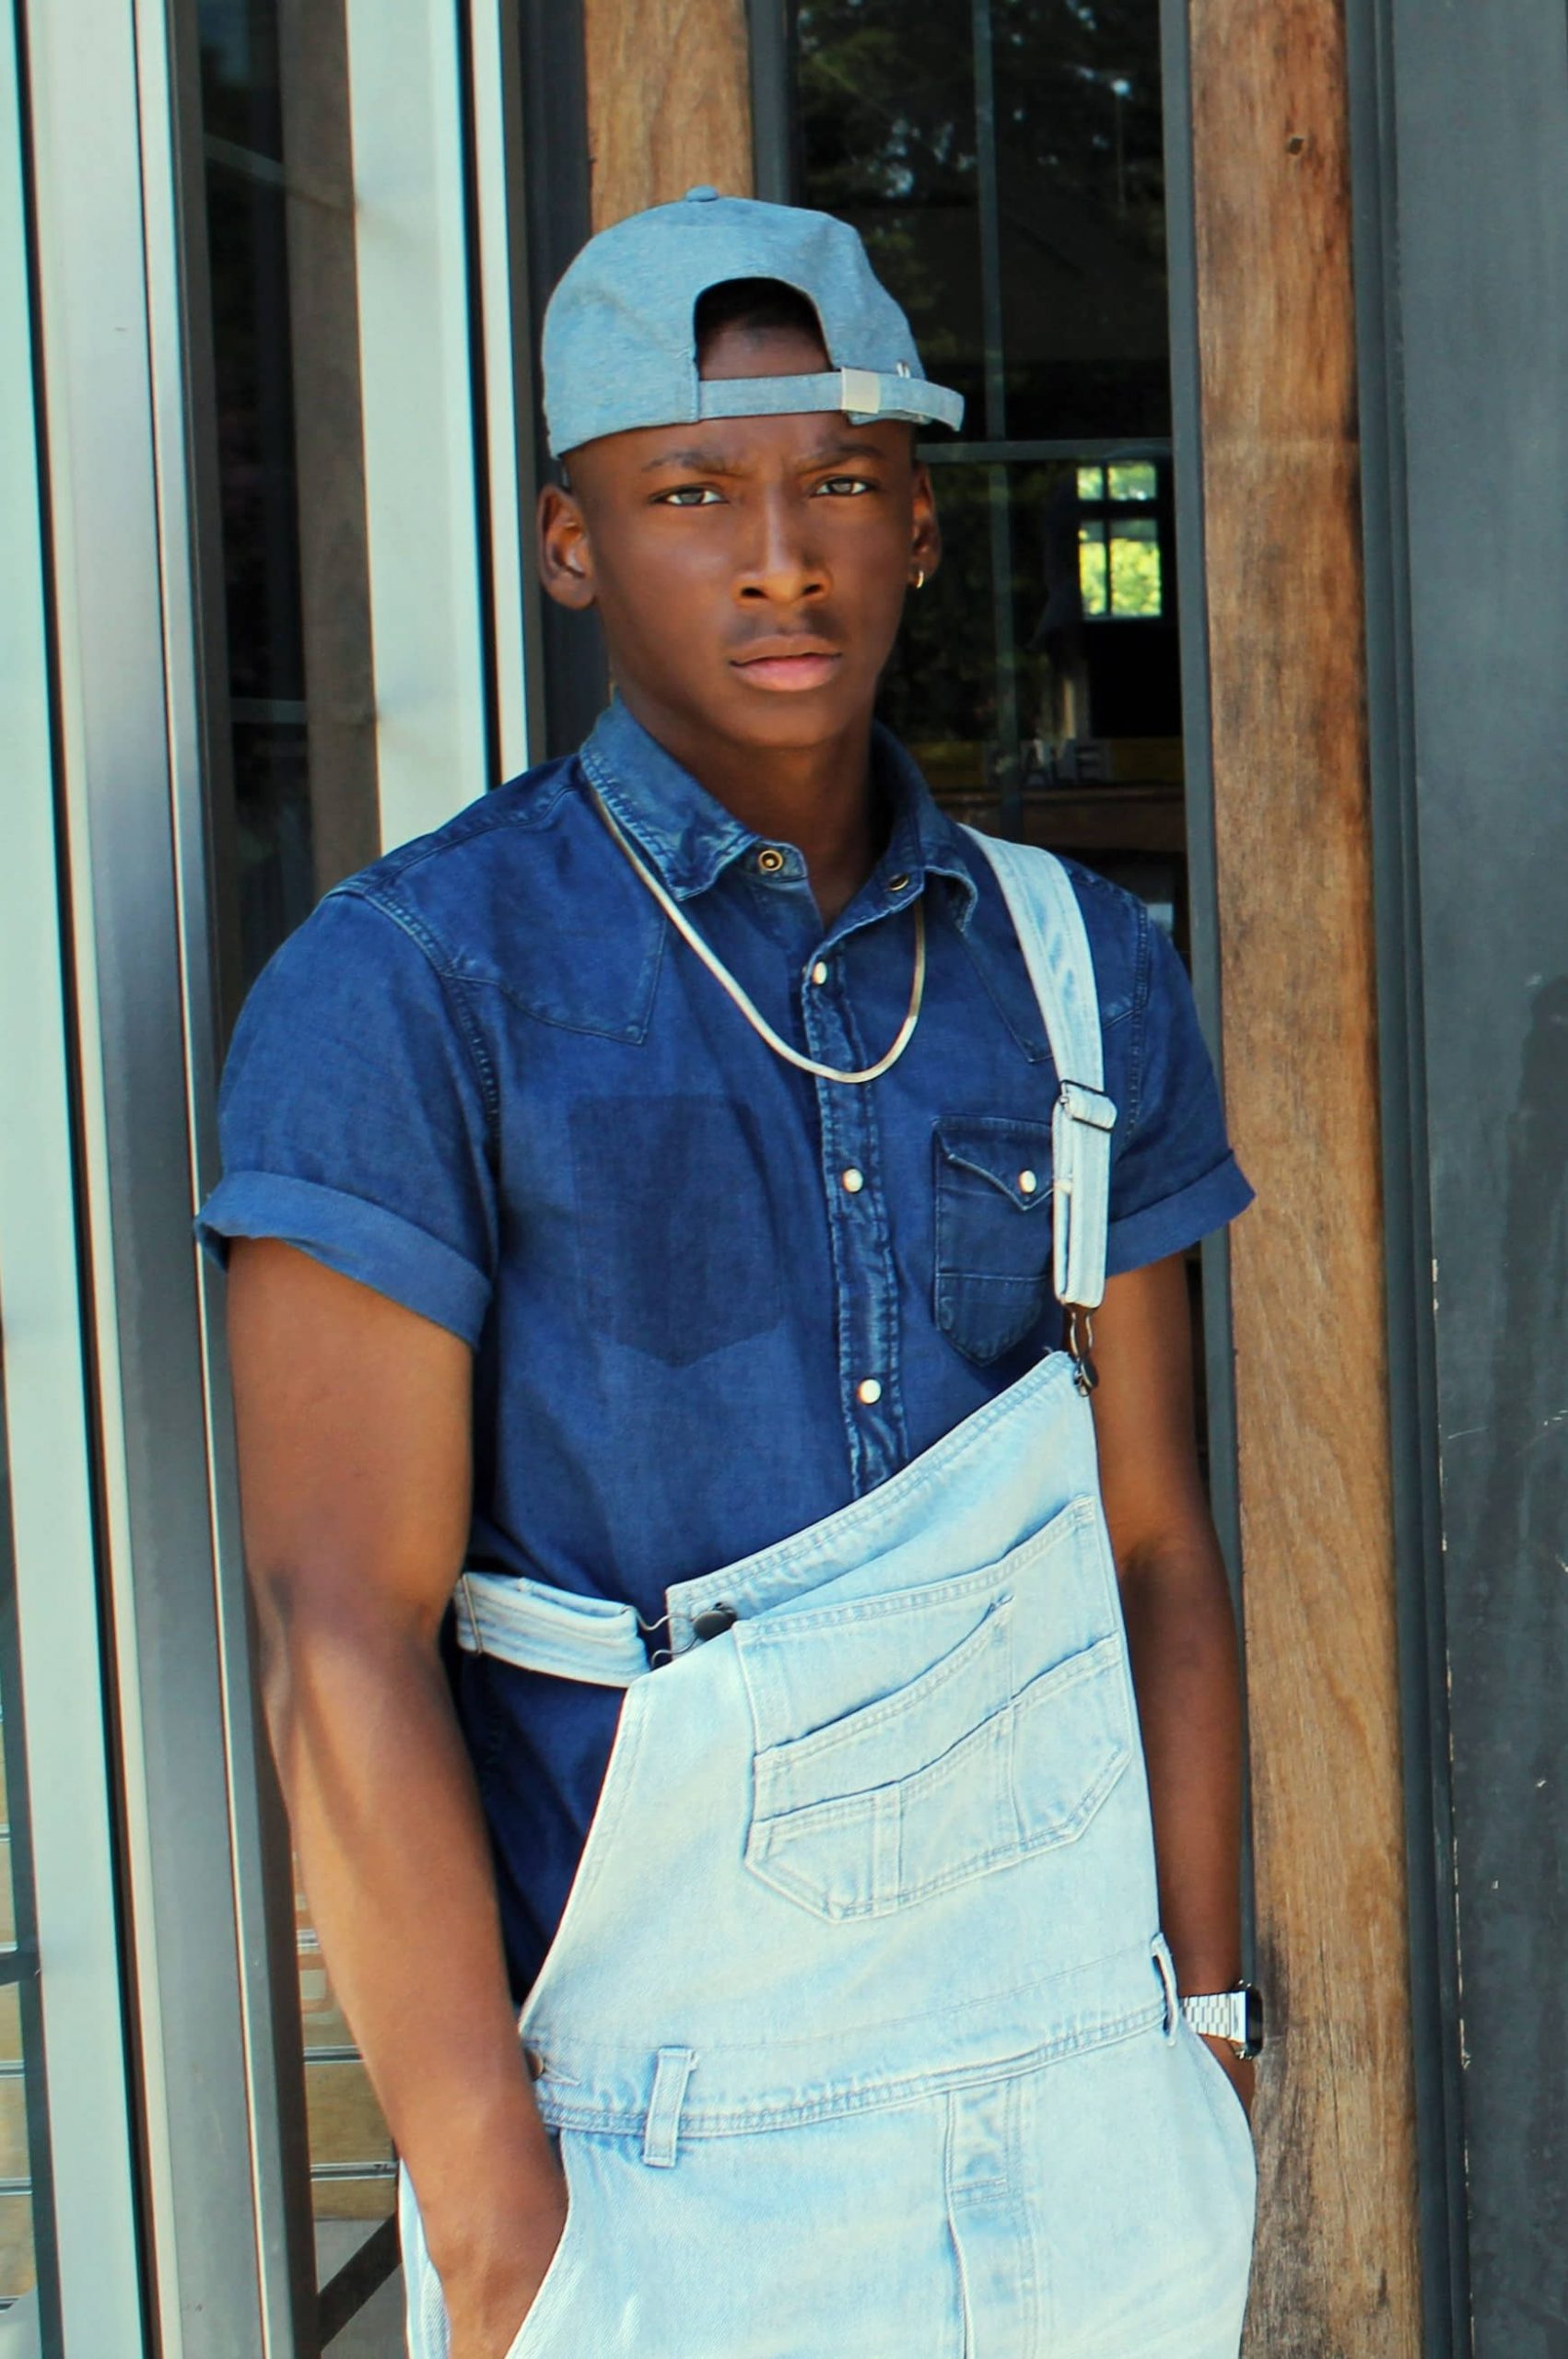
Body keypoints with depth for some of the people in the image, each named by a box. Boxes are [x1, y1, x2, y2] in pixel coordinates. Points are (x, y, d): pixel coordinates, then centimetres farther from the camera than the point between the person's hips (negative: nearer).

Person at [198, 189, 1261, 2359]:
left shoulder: (1082, 974, 6)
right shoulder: (400, 989, -9)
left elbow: (1154, 1547, 10)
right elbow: (344, 1641, -12)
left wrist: (1204, 2030, 7)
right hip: (657, 2151, -4)